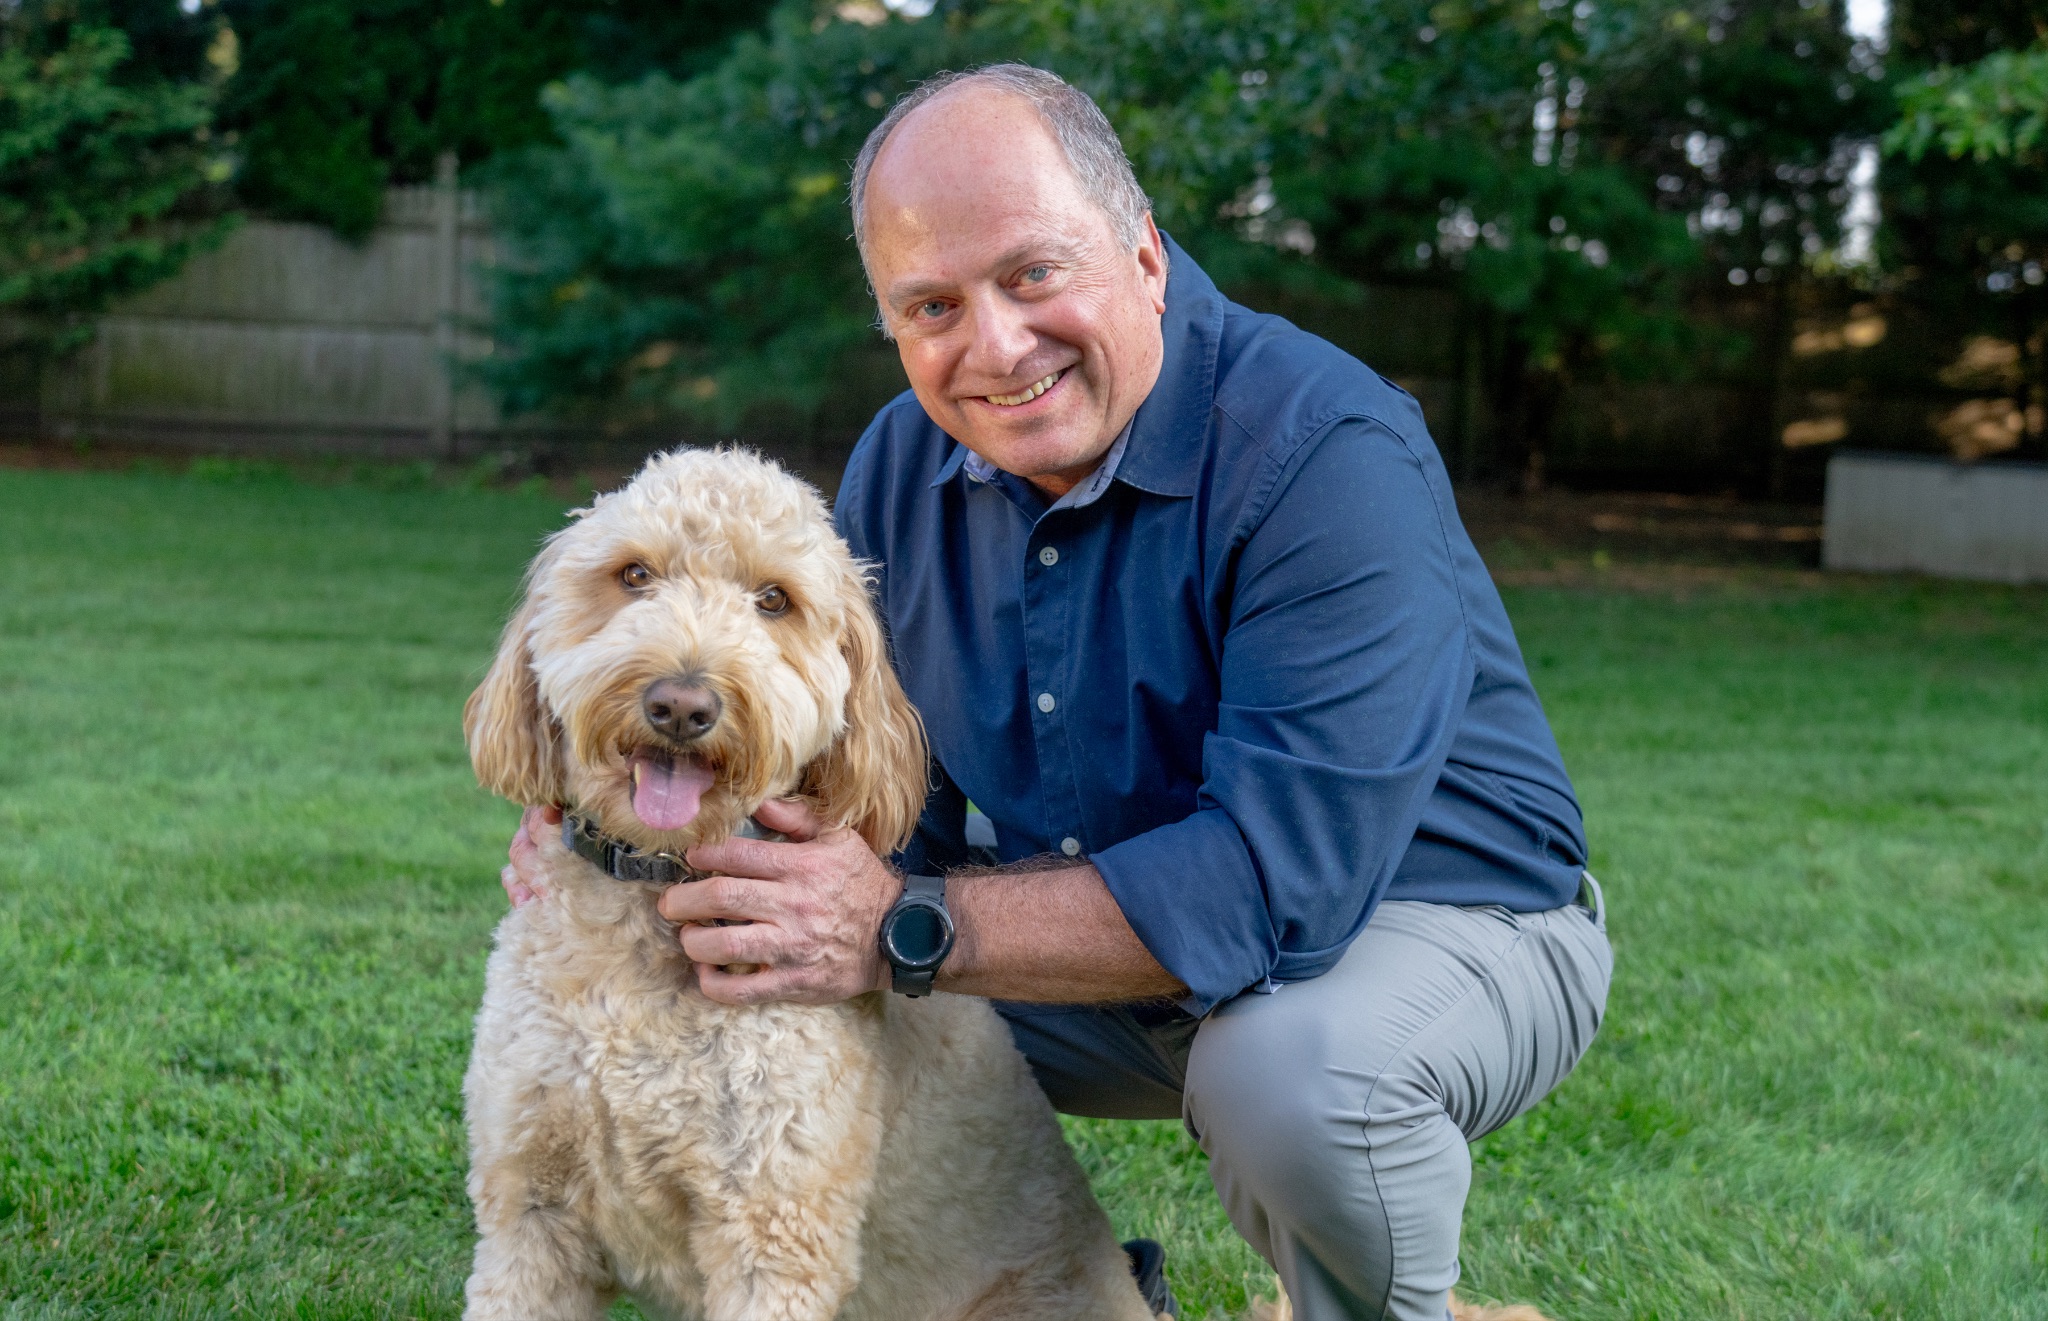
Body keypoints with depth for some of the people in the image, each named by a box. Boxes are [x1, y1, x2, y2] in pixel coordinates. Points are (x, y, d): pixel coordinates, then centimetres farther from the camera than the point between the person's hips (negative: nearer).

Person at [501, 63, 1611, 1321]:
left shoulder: (1328, 452, -27)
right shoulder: (901, 466, -3)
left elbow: (1286, 877, -34)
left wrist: (908, 932, -36)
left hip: (1436, 920, -6)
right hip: (1122, 935, 7)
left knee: (1292, 1066, -38)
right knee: (775, 992, -4)